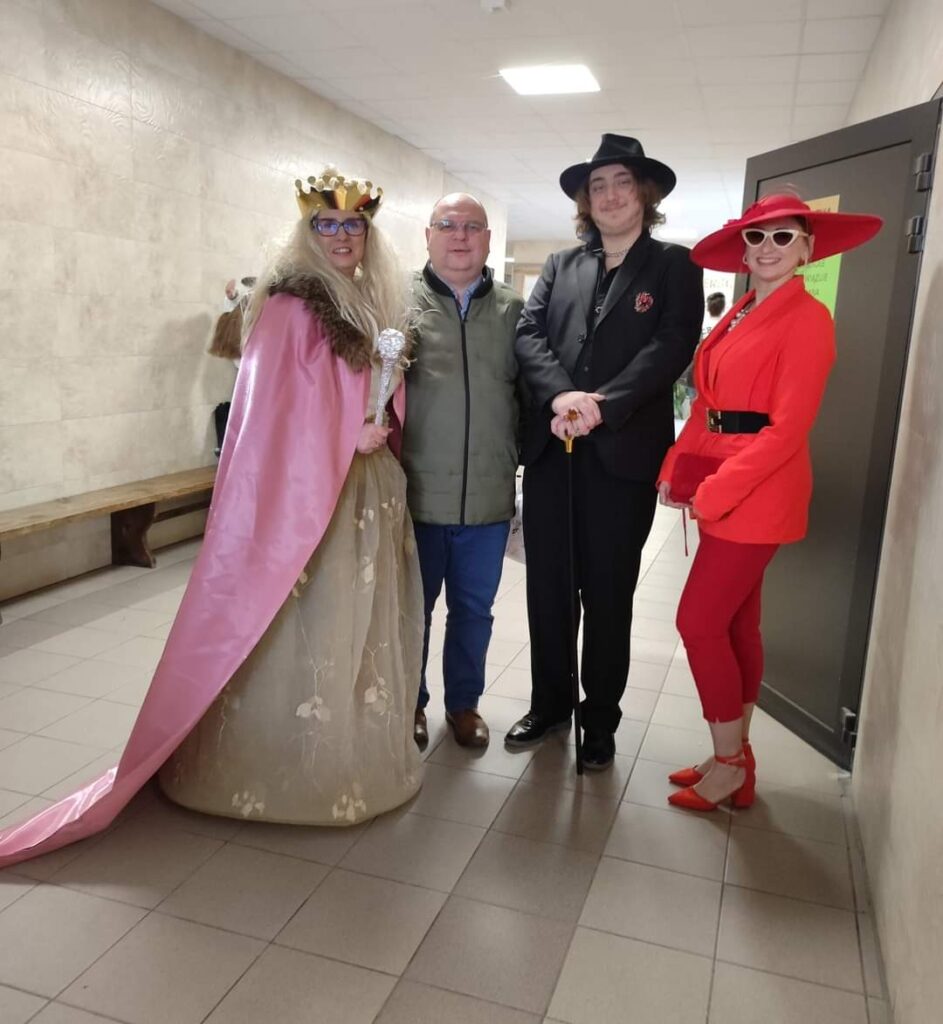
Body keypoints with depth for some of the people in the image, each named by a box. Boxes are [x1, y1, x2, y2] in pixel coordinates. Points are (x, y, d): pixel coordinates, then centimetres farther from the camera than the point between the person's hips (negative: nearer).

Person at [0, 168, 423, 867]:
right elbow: (277, 406, -14)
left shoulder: (377, 306, 15)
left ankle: (361, 750, 29)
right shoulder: (290, 305, -9)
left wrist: (385, 426, 3)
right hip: (307, 490, -8)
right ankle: (291, 766, 13)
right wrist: (349, 435, -13)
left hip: (370, 488, 8)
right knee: (304, 632, -3)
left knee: (364, 622, 14)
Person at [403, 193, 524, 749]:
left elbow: (529, 388, 8)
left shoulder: (513, 308, 8)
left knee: (474, 610, 15)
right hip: (417, 493, -2)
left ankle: (464, 703, 35)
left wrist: (522, 464, 4)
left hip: (488, 497, 2)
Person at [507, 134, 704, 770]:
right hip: (552, 449, 4)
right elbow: (529, 334, 3)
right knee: (548, 587, 10)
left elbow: (672, 346, -8)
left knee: (608, 594, 6)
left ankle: (600, 721, 22)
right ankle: (550, 704, 28)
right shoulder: (560, 266, 17)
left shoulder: (674, 266, 7)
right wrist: (561, 395, -17)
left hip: (624, 453, -3)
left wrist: (602, 406, -20)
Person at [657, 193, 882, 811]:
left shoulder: (807, 319, -11)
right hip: (720, 491, 8)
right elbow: (706, 404, 10)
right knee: (736, 624, 13)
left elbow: (788, 428, -18)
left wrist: (713, 492, -18)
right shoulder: (738, 318, 12)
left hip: (756, 494, -8)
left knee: (700, 622, -5)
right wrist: (678, 470, -2)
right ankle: (738, 760, 27)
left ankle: (728, 764, 14)